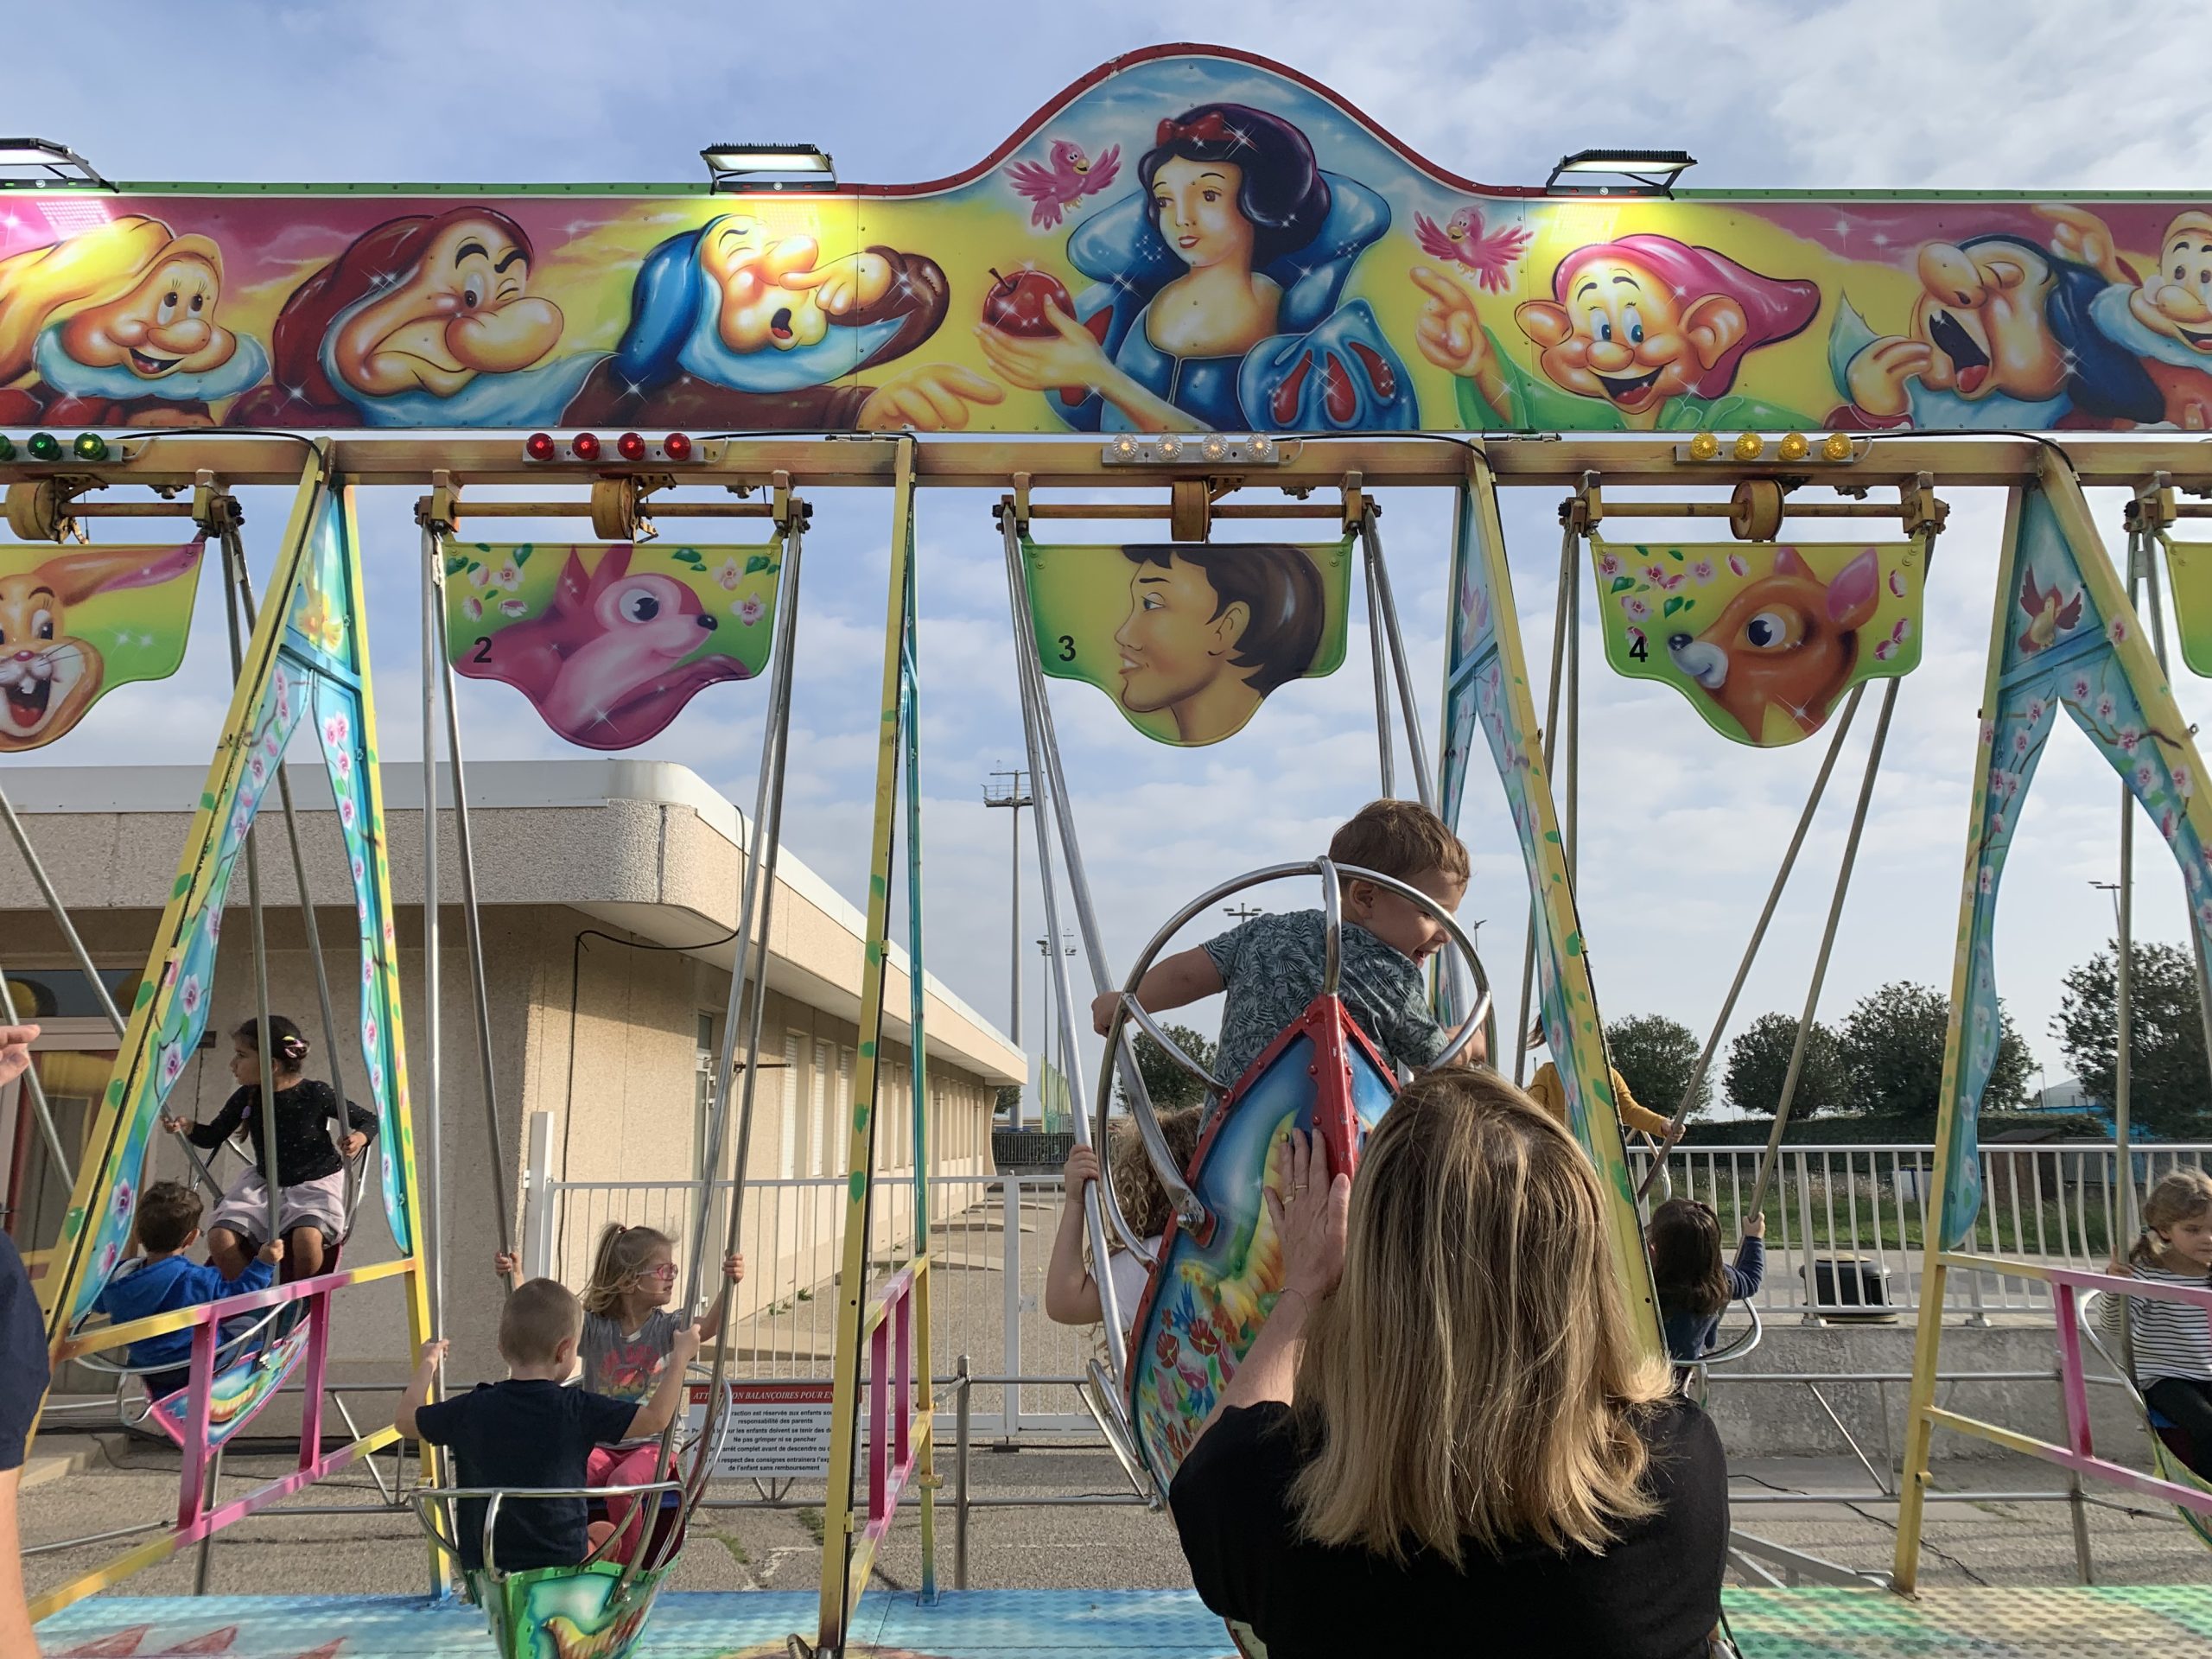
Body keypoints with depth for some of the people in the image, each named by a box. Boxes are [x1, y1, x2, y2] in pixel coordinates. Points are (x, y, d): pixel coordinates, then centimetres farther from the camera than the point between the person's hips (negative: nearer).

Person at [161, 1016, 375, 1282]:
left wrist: (359, 1138, -31)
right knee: (220, 1238, -17)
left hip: (314, 1183, -5)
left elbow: (369, 1120, -8)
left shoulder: (315, 1094, -17)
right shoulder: (246, 1097, -4)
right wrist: (187, 1129, -12)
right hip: (263, 1183, 5)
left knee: (307, 1238, -33)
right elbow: (213, 1136, 9)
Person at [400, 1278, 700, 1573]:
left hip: (481, 1564, 3)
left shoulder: (470, 1410, -8)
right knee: (604, 1533, 24)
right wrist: (681, 1356, 2)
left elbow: (405, 1419, 10)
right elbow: (656, 1418, -10)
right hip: (561, 1561, -2)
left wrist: (428, 1364, 26)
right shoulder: (577, 1409, -16)